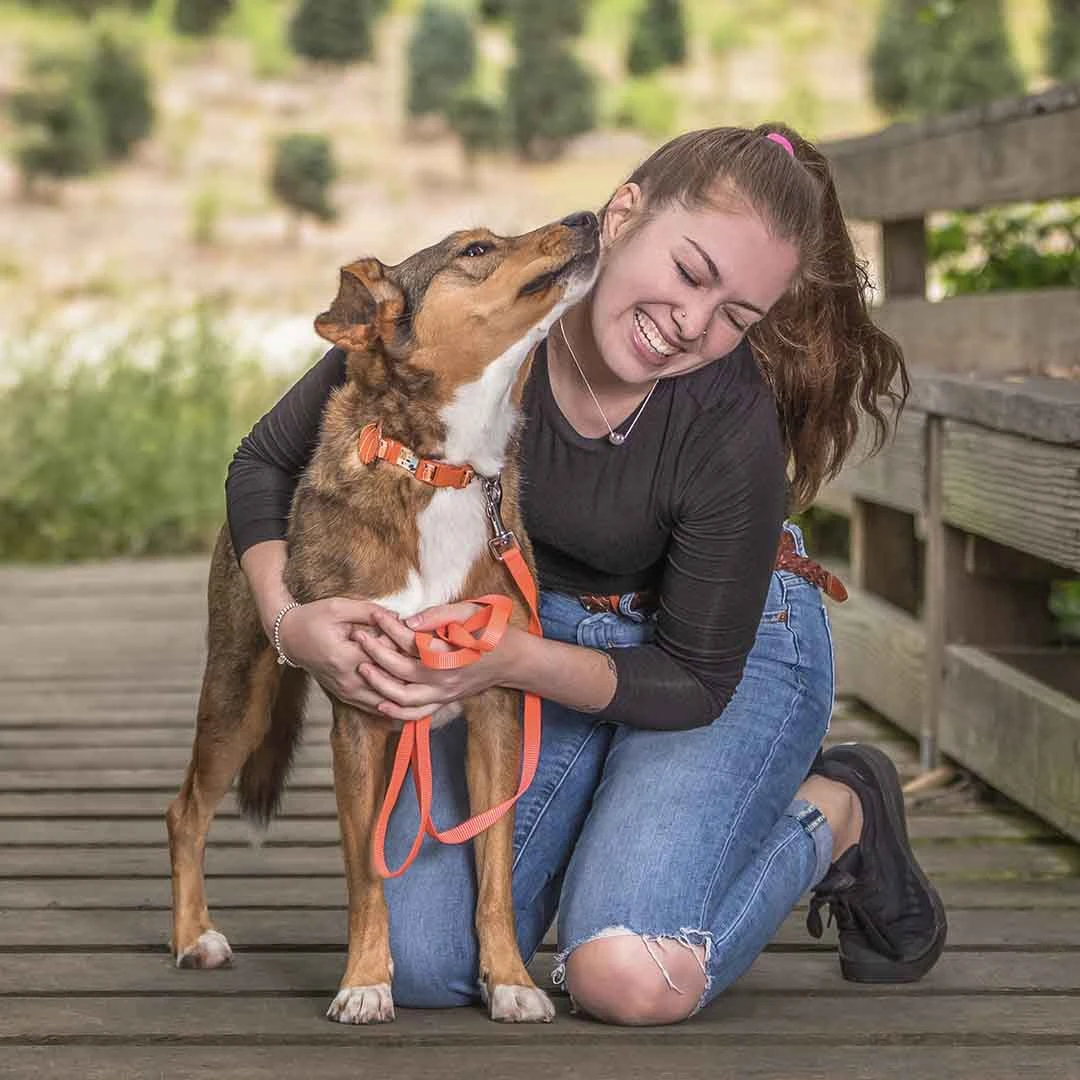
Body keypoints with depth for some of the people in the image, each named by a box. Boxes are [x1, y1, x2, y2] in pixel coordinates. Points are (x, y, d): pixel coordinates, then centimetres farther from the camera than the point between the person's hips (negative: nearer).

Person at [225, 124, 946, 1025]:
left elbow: (696, 679, -20)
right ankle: (588, 823, 20)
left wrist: (513, 661, -35)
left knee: (628, 977, -24)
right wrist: (290, 618, -29)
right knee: (423, 966, -10)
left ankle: (831, 814, 4)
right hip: (537, 634, 4)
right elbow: (268, 462, -11)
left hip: (736, 647, -3)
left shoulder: (733, 432, -33)